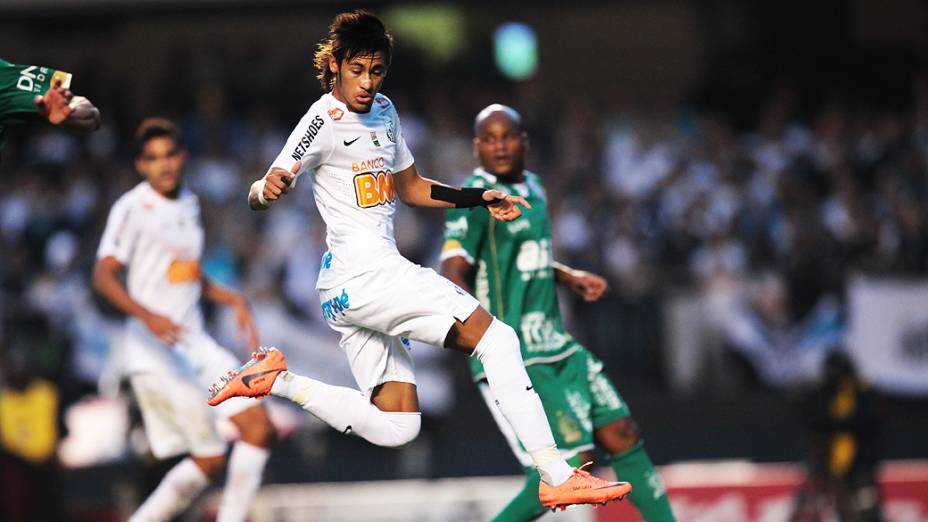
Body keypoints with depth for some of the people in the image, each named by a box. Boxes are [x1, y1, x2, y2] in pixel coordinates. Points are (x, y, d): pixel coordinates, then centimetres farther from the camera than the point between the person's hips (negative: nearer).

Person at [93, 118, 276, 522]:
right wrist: (148, 317, -31)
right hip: (156, 352, -8)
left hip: (196, 344, 8)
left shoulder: (189, 205, 15)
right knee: (209, 458, -10)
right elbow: (103, 277, -17)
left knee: (259, 428, -3)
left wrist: (233, 300, 14)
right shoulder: (133, 208, -9)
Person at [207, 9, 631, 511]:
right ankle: (556, 476, -21)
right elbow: (257, 196, -17)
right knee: (497, 338, -16)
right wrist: (268, 189, -41)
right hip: (363, 274, -10)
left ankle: (277, 381, 11)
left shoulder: (383, 112, 15)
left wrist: (479, 199, 15)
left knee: (394, 428, 9)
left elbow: (409, 187, 28)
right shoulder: (324, 121, -11)